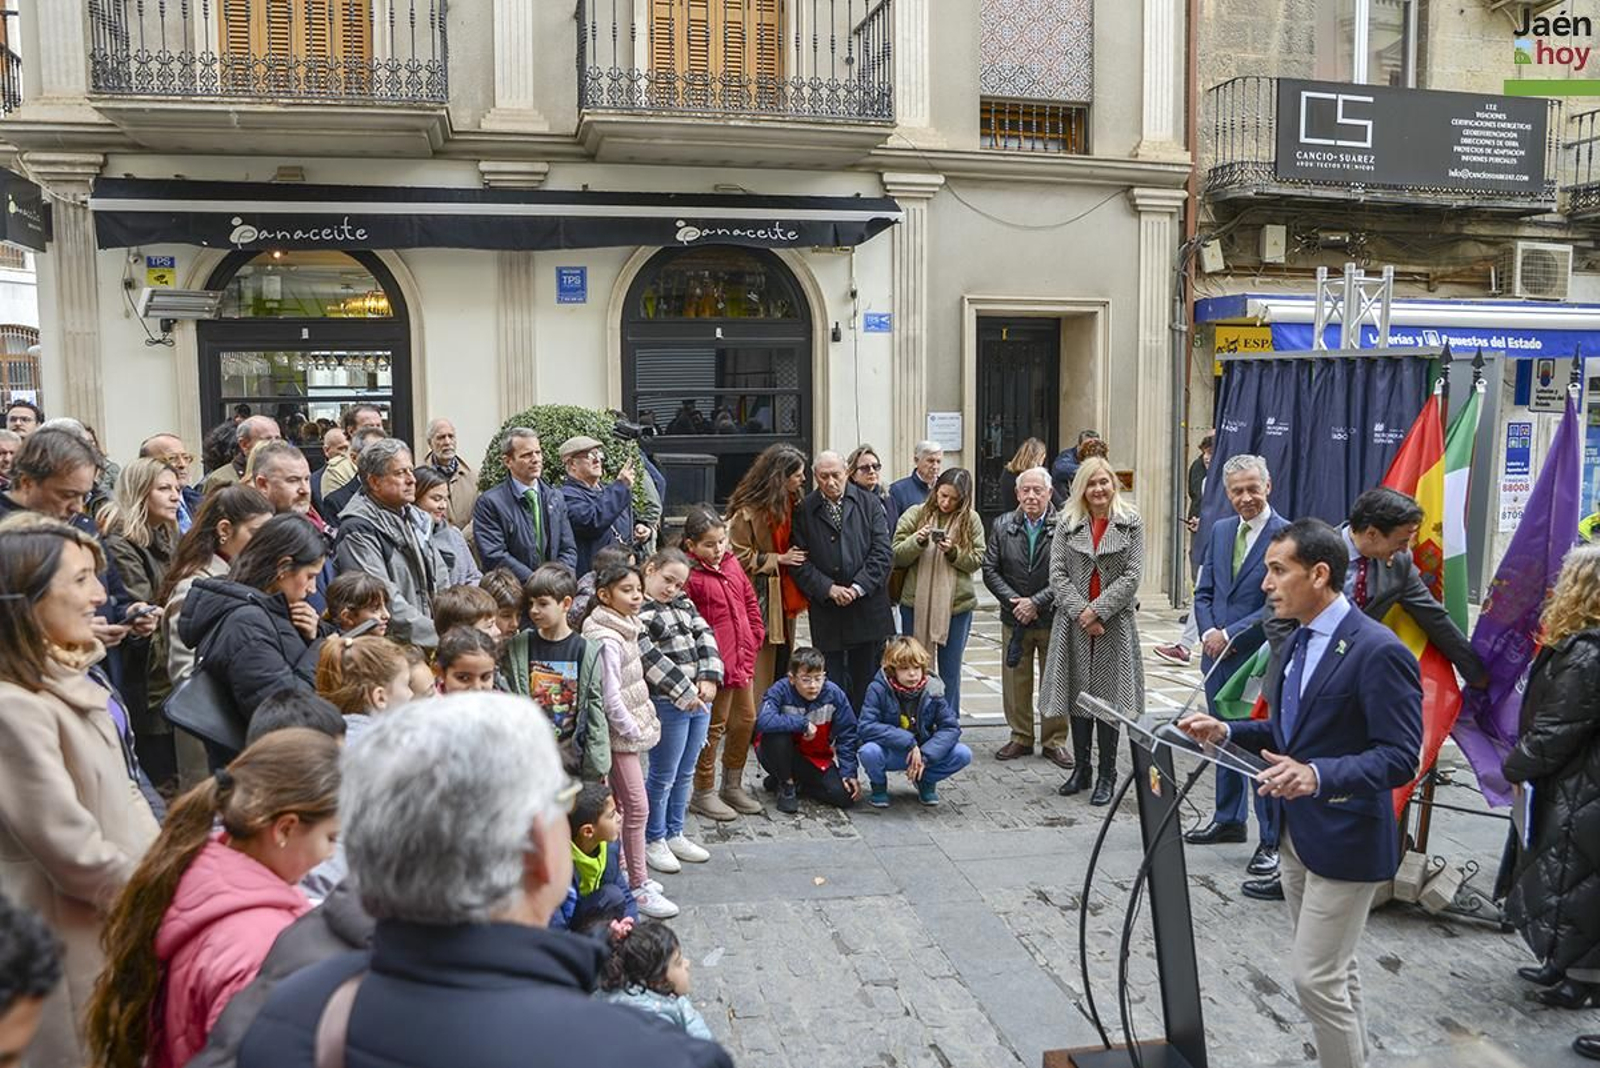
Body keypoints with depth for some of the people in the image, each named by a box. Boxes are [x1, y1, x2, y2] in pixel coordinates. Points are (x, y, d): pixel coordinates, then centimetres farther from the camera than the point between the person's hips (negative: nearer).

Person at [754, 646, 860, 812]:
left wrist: (848, 772, -12)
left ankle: (796, 784, 9)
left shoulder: (834, 695, -15)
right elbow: (763, 721, -41)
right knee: (778, 732, -35)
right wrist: (803, 723, -34)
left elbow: (846, 736, -6)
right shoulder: (781, 691, -23)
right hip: (778, 754, -3)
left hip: (817, 759, 3)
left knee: (845, 796, -17)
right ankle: (786, 783, -9)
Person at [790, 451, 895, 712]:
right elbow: (800, 562, -2)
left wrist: (858, 587, -12)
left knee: (867, 680, 7)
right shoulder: (803, 511, 2)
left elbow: (883, 552, -1)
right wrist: (829, 589, -13)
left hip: (868, 608, 1)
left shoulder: (868, 504, 5)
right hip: (826, 611, -1)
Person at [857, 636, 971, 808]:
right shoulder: (879, 689, -18)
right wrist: (908, 741, -30)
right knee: (869, 752, -36)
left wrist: (925, 755, -25)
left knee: (963, 754, -20)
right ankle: (878, 786, 0)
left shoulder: (931, 691, -9)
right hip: (889, 754, -2)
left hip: (922, 752, 2)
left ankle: (926, 781, 10)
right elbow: (865, 727, -27)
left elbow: (951, 727, -11)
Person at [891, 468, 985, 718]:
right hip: (916, 603, 0)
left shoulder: (971, 520, 0)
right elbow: (897, 556, -2)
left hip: (956, 604, 0)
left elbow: (977, 560, -2)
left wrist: (953, 552, -19)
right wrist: (918, 540, -19)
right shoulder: (915, 514, 0)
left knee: (950, 671, 10)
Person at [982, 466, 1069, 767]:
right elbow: (990, 570, 1)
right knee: (1016, 681, 9)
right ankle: (1020, 738, 22)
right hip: (1015, 618, 3)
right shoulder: (1002, 525, 3)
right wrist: (1013, 601, -10)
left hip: (1052, 618, -3)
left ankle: (1055, 741, 17)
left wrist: (1036, 602, -16)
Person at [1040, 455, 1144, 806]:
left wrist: (1097, 609, -13)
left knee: (1109, 697, 0)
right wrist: (1080, 612, -12)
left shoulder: (1131, 523, 2)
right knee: (1078, 695, 8)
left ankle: (1106, 776, 9)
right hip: (1074, 621, 2)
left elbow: (1132, 576, -5)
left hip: (1114, 622, -2)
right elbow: (1058, 573, 0)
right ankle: (1080, 769, 20)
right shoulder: (1067, 523, 6)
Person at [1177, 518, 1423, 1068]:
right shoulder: (1296, 641, 8)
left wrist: (1318, 775, -37)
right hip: (1296, 829, 9)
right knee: (1332, 967, 19)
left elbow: (1400, 757, -23)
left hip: (1344, 838, -9)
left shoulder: (1378, 651, -20)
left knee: (1316, 977, -4)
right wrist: (1227, 731, 0)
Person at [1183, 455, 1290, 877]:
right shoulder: (1219, 530, 11)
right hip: (1219, 655, 7)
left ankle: (1271, 840, 5)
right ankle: (1230, 819, 32)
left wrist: (1229, 634, -15)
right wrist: (1209, 632, -6)